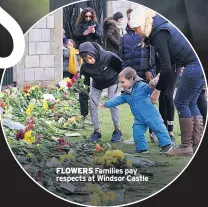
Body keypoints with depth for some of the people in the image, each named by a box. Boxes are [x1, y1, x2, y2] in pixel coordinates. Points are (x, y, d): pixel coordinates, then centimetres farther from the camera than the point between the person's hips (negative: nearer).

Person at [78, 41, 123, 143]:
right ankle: (96, 131, 7)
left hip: (112, 81, -3)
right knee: (92, 104, -5)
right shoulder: (85, 67, -30)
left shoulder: (108, 56, -38)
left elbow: (120, 66, -17)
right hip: (97, 84, 3)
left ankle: (117, 130, -1)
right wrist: (83, 108, -24)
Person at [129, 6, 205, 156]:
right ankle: (198, 144, 15)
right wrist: (160, 80, 14)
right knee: (190, 104, 14)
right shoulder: (163, 27, 18)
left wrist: (157, 90, -7)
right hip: (198, 65, 10)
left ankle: (186, 146, 2)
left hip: (194, 67, -10)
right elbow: (170, 63, 18)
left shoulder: (159, 34, -12)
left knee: (181, 103, 0)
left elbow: (167, 67, -15)